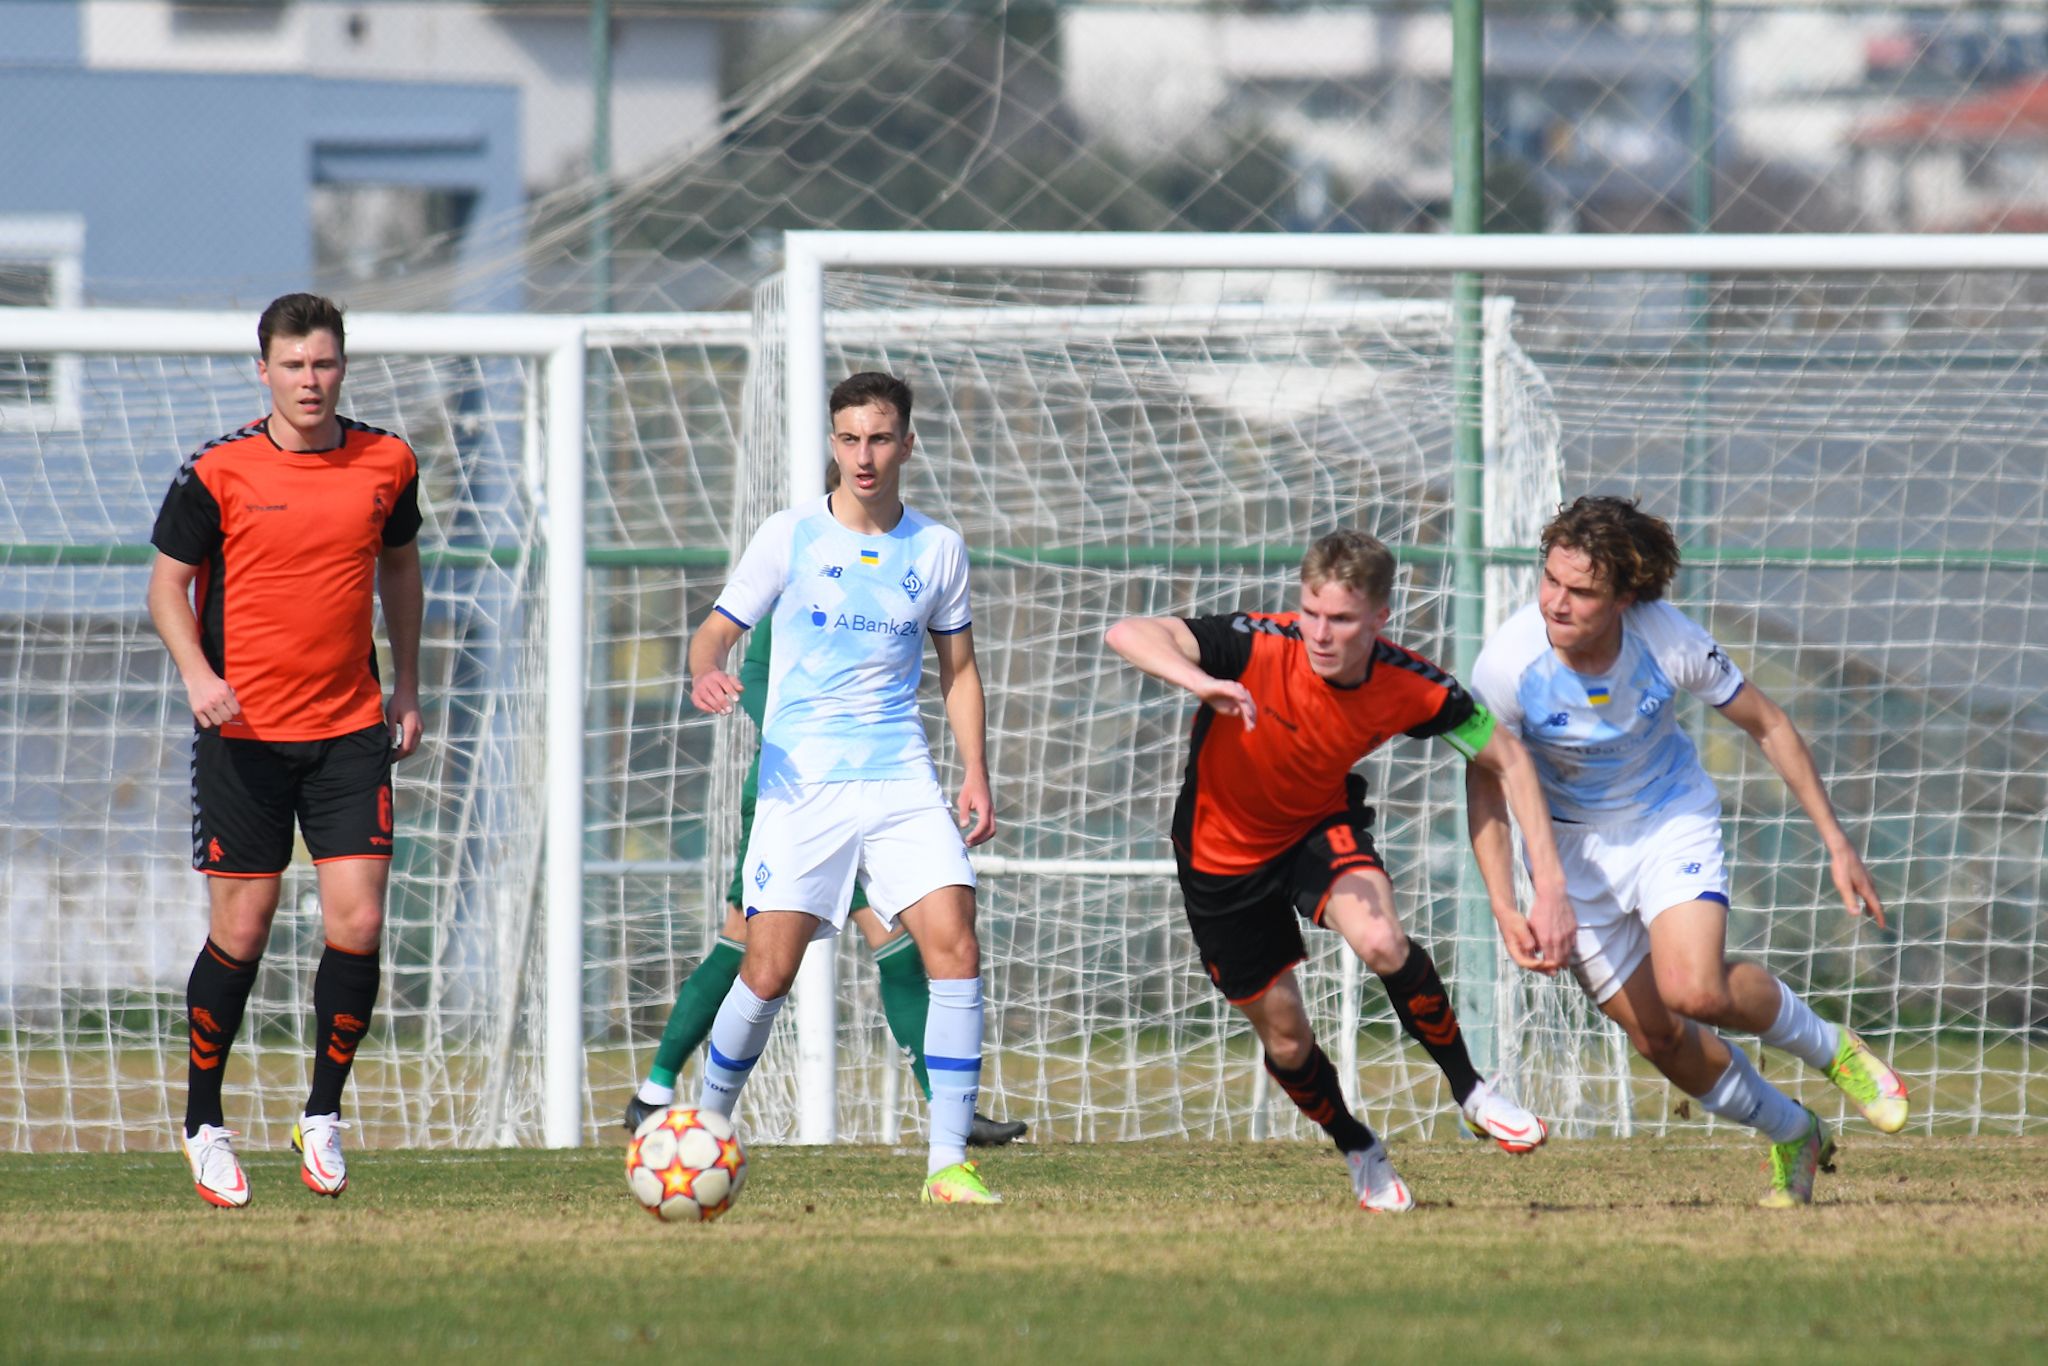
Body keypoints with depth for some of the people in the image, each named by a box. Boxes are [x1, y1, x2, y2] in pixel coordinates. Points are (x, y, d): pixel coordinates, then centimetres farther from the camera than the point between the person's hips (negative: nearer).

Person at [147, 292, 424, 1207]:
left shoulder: (386, 464, 2)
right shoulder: (217, 473, -7)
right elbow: (168, 583, 0)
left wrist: (407, 684, 17)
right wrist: (197, 673, -17)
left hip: (350, 729, 2)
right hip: (244, 732, -2)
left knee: (356, 926, -7)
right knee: (241, 933, 0)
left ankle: (322, 1115, 11)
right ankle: (204, 1123, 18)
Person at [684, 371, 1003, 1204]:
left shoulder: (936, 549, 8)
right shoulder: (790, 537, 1)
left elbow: (958, 668, 17)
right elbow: (719, 628, 4)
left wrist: (975, 775, 7)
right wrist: (706, 674, -20)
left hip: (901, 781, 2)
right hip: (801, 783, -2)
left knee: (955, 947, -14)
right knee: (769, 972, -8)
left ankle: (949, 1164, -10)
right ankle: (704, 1129, 16)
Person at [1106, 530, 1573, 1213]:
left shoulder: (1409, 687, -22)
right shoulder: (1259, 647, -31)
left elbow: (1508, 758, -8)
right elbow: (1129, 634, -43)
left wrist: (1550, 884, -15)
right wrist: (1202, 682, -64)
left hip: (1323, 828, 1)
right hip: (1223, 853, -1)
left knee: (1382, 943, -30)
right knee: (1286, 1041, 6)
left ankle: (1469, 1090, -6)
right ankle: (1359, 1152, 37)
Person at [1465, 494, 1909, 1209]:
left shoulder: (1669, 641, -26)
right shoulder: (1509, 663, -27)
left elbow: (1768, 725, -9)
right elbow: (1485, 786, -11)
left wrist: (1836, 843, -6)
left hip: (1672, 821, -2)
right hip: (1573, 845, 2)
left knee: (1695, 991, -25)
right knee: (1656, 1036, 1)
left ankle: (1830, 1048, 5)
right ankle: (1793, 1136, 26)